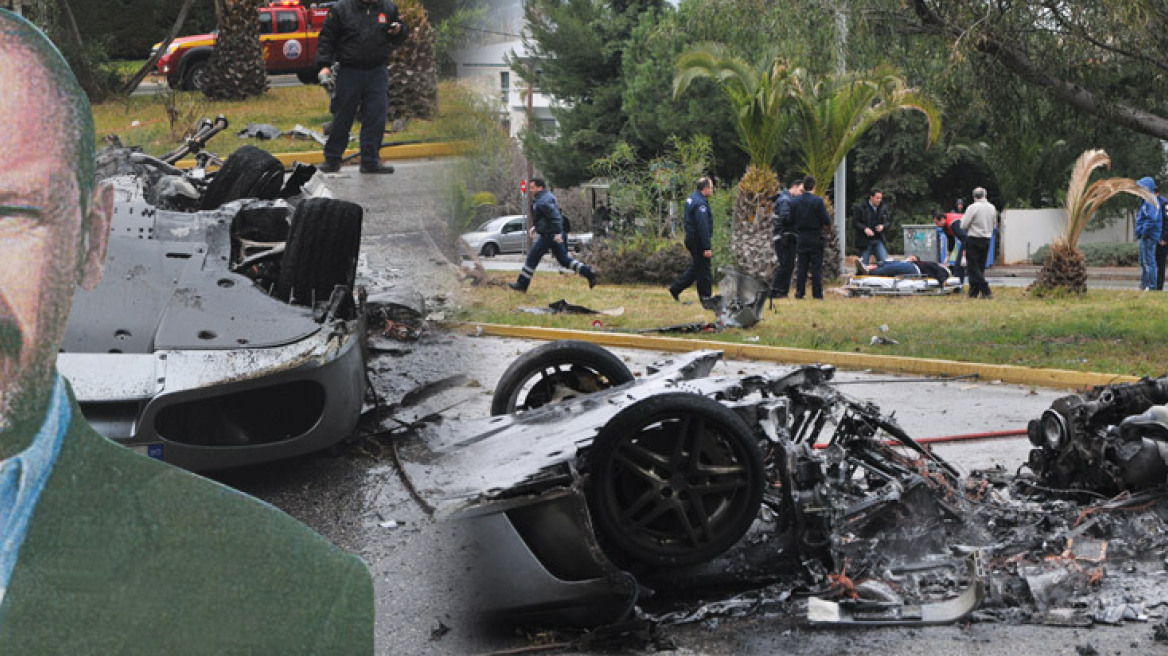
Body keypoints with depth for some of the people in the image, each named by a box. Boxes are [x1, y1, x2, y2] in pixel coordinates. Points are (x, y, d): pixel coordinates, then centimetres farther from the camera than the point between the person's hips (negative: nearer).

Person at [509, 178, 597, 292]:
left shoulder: (543, 201, -19)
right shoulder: (547, 196, 15)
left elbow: (555, 217, -27)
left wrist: (558, 233, -30)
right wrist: (535, 226, 25)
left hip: (549, 235, -10)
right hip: (554, 235, 10)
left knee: (532, 258, -1)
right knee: (563, 259, 14)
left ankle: (522, 285, 6)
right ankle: (588, 273, 9)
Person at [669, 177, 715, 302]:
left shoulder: (691, 199, 13)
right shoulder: (700, 203, -20)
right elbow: (703, 227, -24)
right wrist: (707, 247, -23)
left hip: (691, 239, 10)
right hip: (698, 241, -10)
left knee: (695, 268, 17)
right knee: (703, 269, -1)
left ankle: (675, 288, 17)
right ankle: (706, 296, 6)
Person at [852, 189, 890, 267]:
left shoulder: (883, 208, 8)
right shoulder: (861, 208, -4)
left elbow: (887, 222, 15)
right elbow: (854, 222, -5)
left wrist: (882, 226, -9)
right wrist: (865, 229, -20)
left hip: (878, 240, 3)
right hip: (865, 240, -3)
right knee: (863, 264, 0)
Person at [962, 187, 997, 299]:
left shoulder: (972, 208, -14)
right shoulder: (992, 208, 4)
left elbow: (963, 225, -12)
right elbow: (994, 224, 14)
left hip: (974, 240, -6)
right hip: (987, 239, 6)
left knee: (973, 268, -3)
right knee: (980, 267, 13)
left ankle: (986, 291, -12)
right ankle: (974, 292, 17)